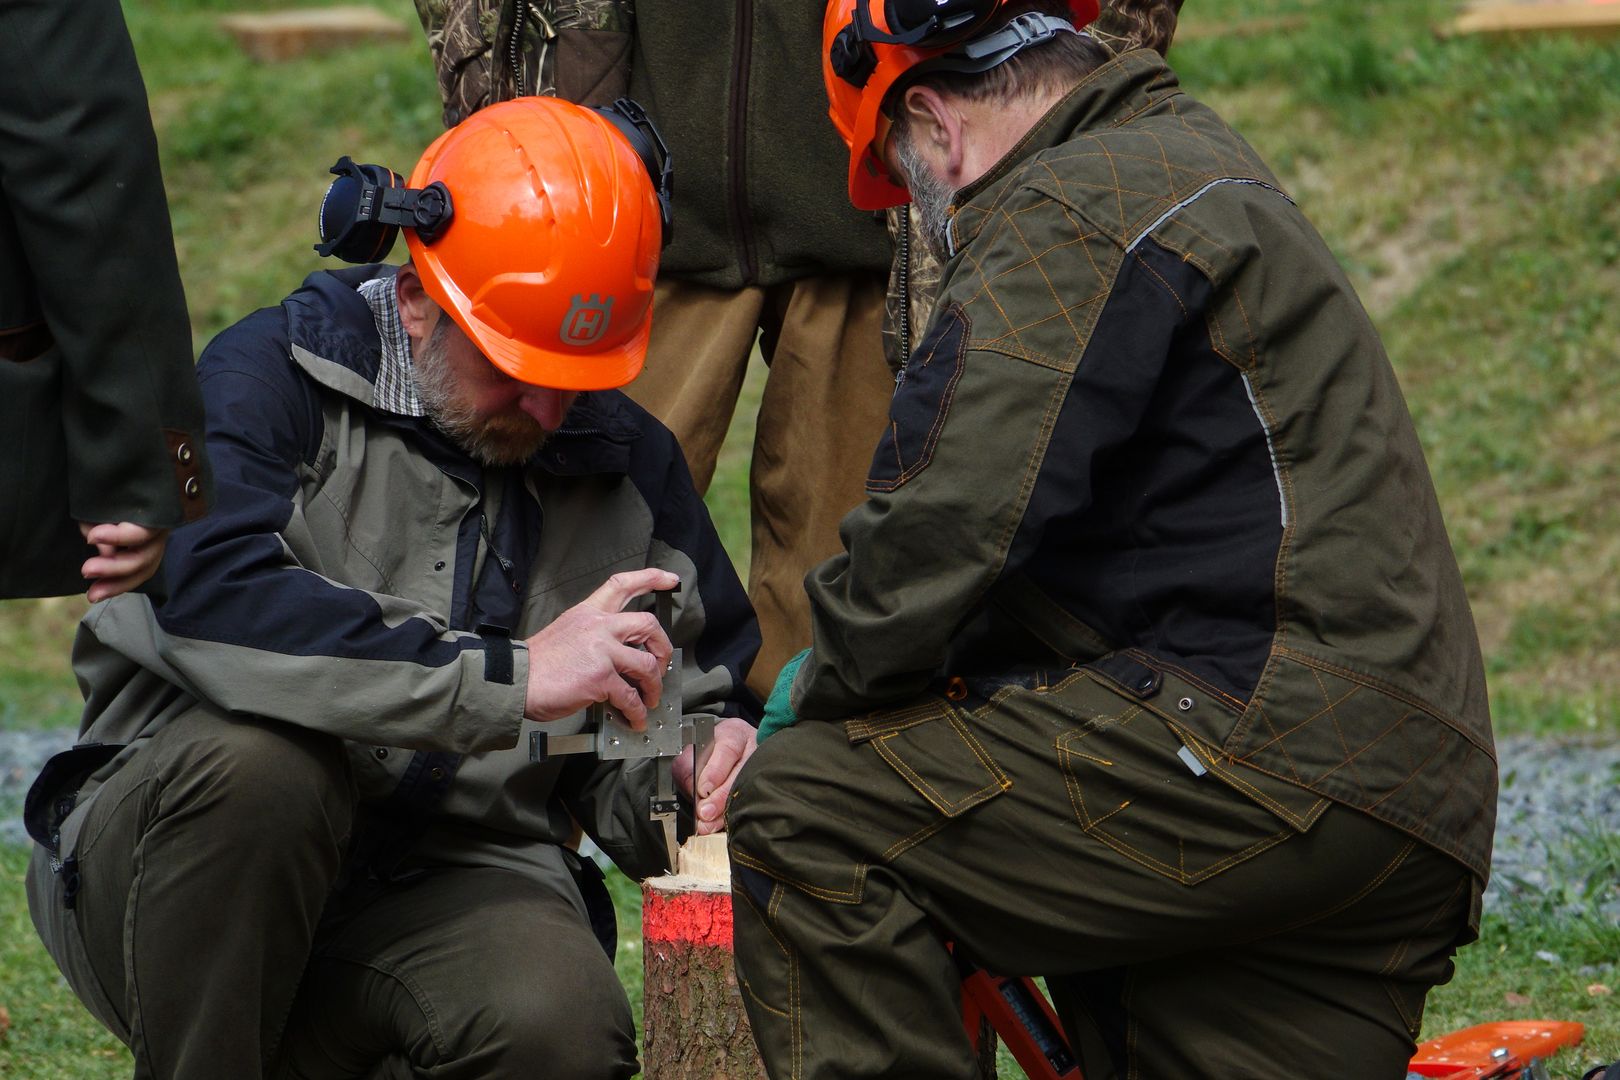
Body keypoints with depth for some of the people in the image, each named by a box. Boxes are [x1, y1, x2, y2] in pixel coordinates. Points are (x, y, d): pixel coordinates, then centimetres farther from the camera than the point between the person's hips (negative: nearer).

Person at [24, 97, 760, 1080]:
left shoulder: (628, 465, 9)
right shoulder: (270, 379, -6)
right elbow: (211, 597, -28)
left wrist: (703, 766, -7)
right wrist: (508, 676, -32)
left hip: (446, 885, 3)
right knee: (261, 758, -37)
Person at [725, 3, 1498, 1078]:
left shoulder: (1067, 212, -7)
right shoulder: (1199, 159, 27)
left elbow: (945, 525, -16)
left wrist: (822, 695, 2)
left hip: (1267, 739, -11)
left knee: (805, 814, -13)